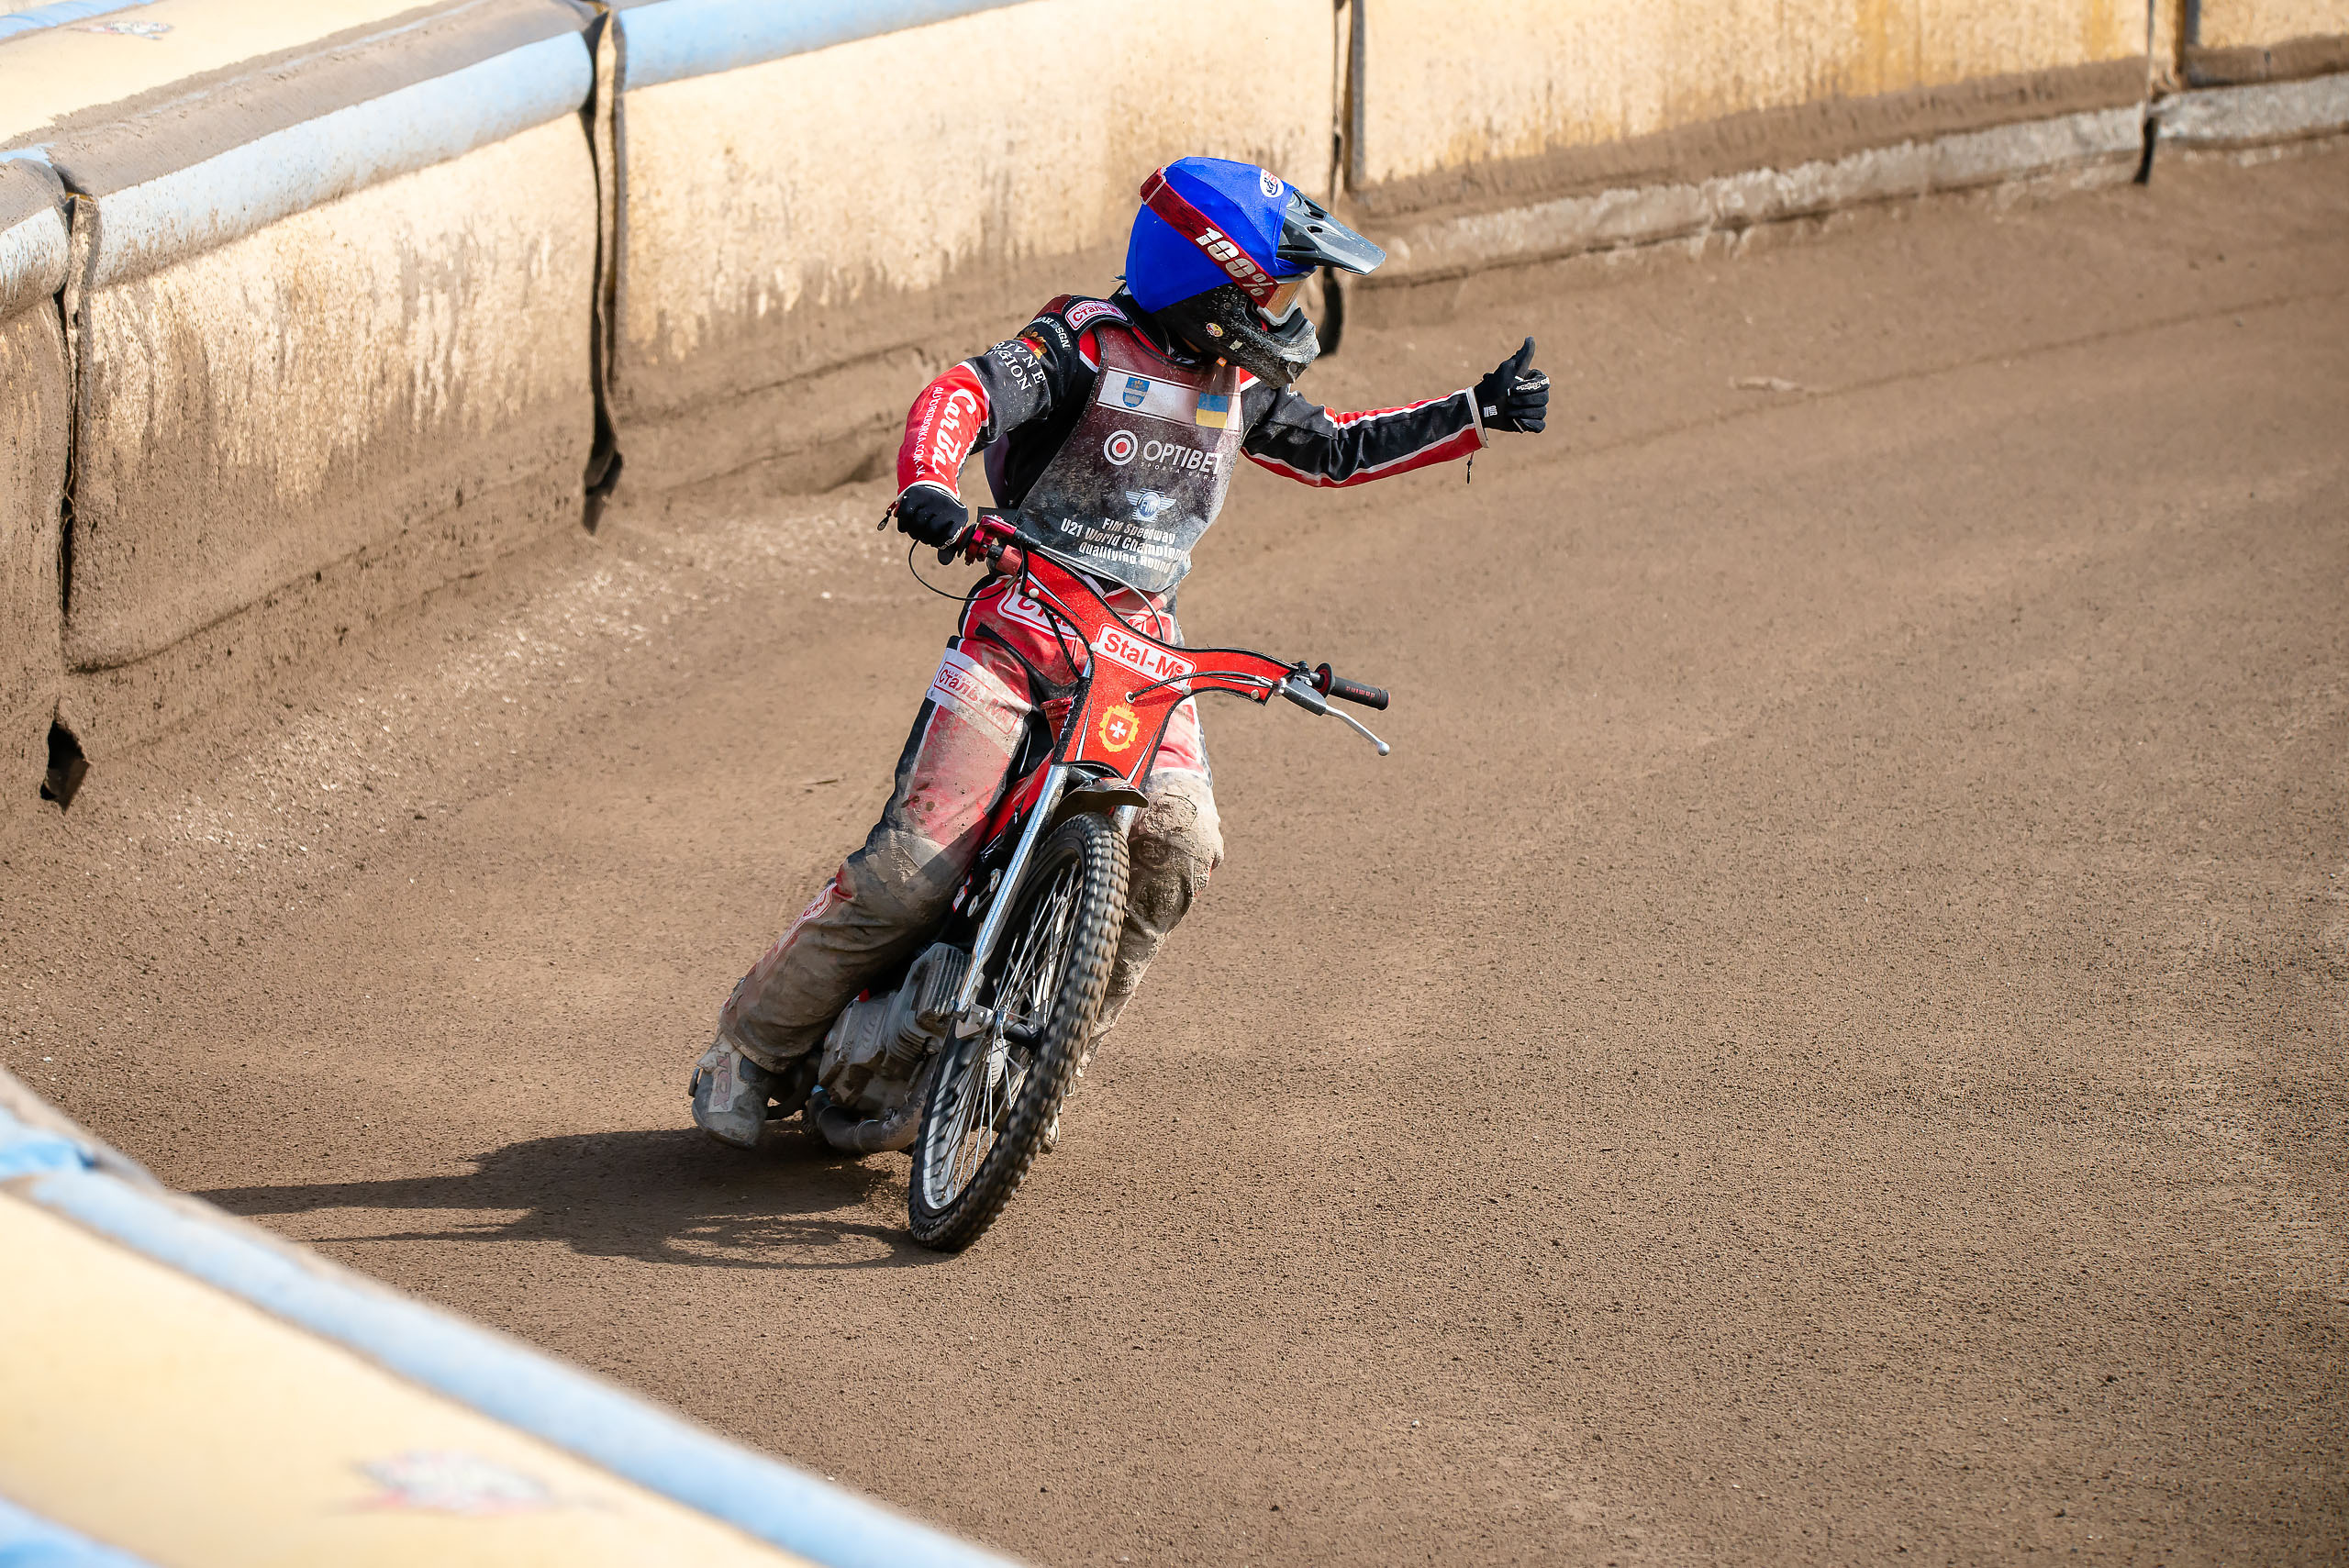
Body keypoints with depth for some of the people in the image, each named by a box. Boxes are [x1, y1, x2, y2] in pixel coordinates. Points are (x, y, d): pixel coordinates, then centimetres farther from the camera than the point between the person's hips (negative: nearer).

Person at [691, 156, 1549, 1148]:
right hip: (1022, 624, -6)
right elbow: (966, 392, -25)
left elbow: (1336, 449, 28)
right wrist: (927, 484, -45)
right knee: (918, 860, -15)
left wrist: (1477, 414, 24)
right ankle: (751, 1047, 0)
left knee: (1179, 844, -20)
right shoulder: (1088, 344, -10)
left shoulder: (1240, 387, 13)